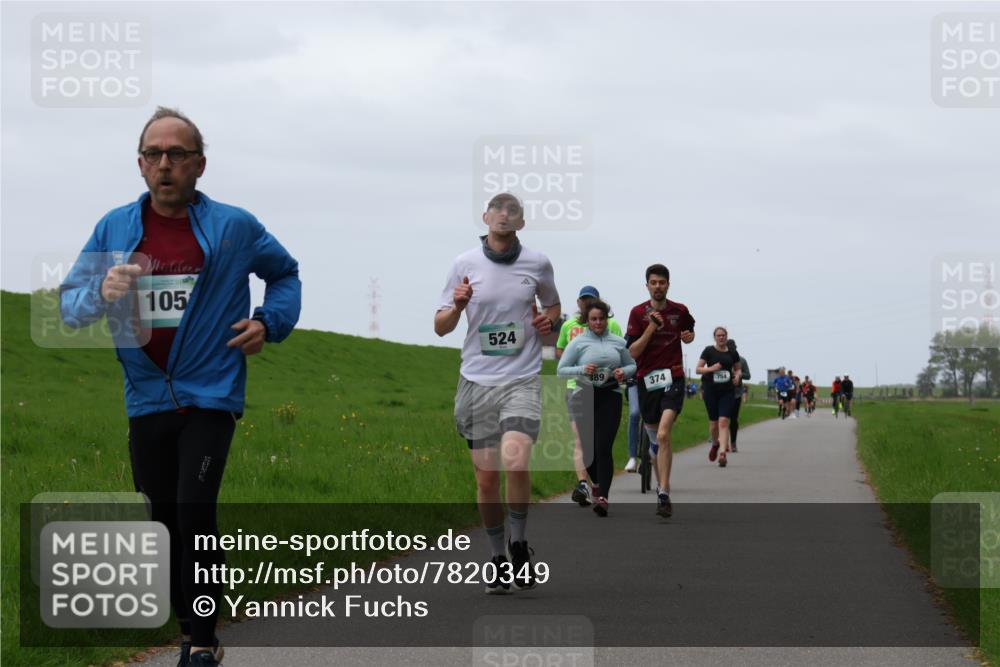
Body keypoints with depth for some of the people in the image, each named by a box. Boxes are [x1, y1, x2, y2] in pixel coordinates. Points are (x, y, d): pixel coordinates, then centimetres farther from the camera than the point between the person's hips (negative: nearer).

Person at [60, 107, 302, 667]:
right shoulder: (115, 228, 4)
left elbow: (285, 272, 18)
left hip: (211, 394, -4)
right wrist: (100, 293, -17)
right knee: (165, 520, 10)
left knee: (194, 511, -18)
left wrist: (270, 322, 0)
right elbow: (69, 302, 5)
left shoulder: (234, 227, 0)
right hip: (148, 399, 4)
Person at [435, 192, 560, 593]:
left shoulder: (537, 263, 5)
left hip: (523, 379, -1)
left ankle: (519, 544, -2)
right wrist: (458, 305, -15)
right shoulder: (465, 264, 3)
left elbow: (552, 304, 24)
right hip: (477, 381, 1)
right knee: (486, 477, 2)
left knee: (516, 462, -22)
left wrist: (548, 320, 2)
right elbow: (440, 327, 6)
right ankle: (498, 558, 18)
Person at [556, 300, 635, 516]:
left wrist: (624, 372, -3)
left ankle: (603, 497, -17)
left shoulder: (618, 342, 10)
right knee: (588, 447, 5)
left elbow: (632, 365, 20)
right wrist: (582, 370, -15)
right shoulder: (578, 342, 4)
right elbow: (561, 370, 2)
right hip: (585, 396, 0)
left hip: (610, 396, 0)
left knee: (603, 447, -13)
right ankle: (597, 483, 36)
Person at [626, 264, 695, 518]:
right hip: (646, 379, 2)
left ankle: (664, 494, -23)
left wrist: (688, 337, 2)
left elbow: (690, 332, 26)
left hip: (672, 378, -2)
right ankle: (662, 486, 31)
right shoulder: (638, 313, 1)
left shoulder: (680, 311, 5)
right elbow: (632, 352, -5)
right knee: (655, 438, 12)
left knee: (663, 435, -19)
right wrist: (651, 328, -16)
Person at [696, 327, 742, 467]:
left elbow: (738, 369, 21)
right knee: (714, 423, 8)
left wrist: (737, 376, -1)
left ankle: (723, 454, -20)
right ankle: (715, 444, 40)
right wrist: (711, 368, -16)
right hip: (711, 391, 0)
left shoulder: (732, 353, 7)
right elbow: (698, 369, 1)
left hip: (728, 391, 0)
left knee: (723, 422, -13)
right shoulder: (709, 351, 1)